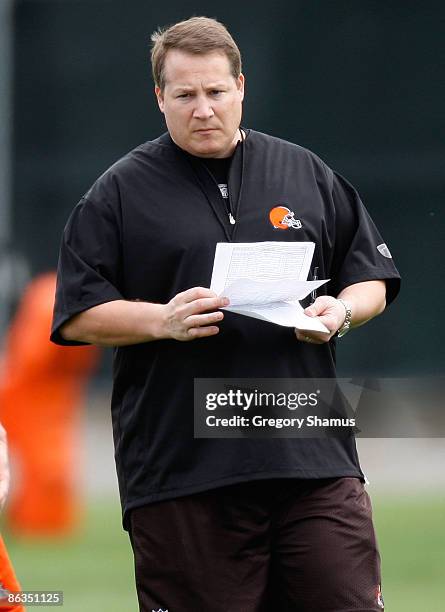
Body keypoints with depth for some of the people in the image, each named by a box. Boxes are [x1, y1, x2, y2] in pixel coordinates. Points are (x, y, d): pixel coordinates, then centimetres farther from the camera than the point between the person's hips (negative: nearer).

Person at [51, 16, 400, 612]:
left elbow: (373, 280, 18)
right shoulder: (120, 193, 7)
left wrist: (341, 310, -4)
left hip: (314, 461, 2)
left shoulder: (308, 174, 15)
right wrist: (162, 320, -14)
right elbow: (78, 315, 2)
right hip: (180, 469, -2)